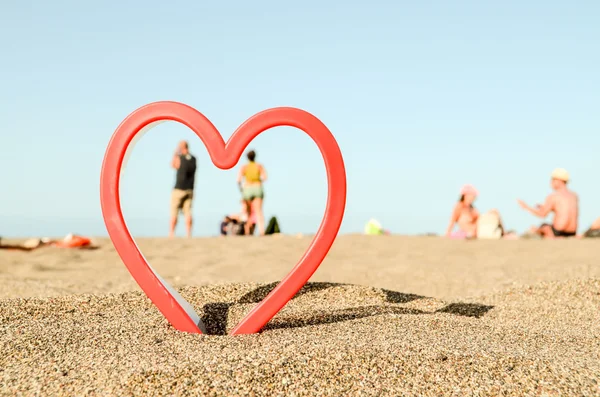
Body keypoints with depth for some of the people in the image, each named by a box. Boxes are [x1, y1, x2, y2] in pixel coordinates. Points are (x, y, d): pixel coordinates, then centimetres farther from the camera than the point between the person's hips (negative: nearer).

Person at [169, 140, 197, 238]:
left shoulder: (178, 158, -11)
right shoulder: (194, 159, 3)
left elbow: (173, 165, 10)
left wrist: (175, 153, 19)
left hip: (179, 189, -4)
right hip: (190, 189, 4)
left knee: (174, 212, 1)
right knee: (188, 212, 3)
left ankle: (172, 233, 1)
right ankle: (188, 233, -2)